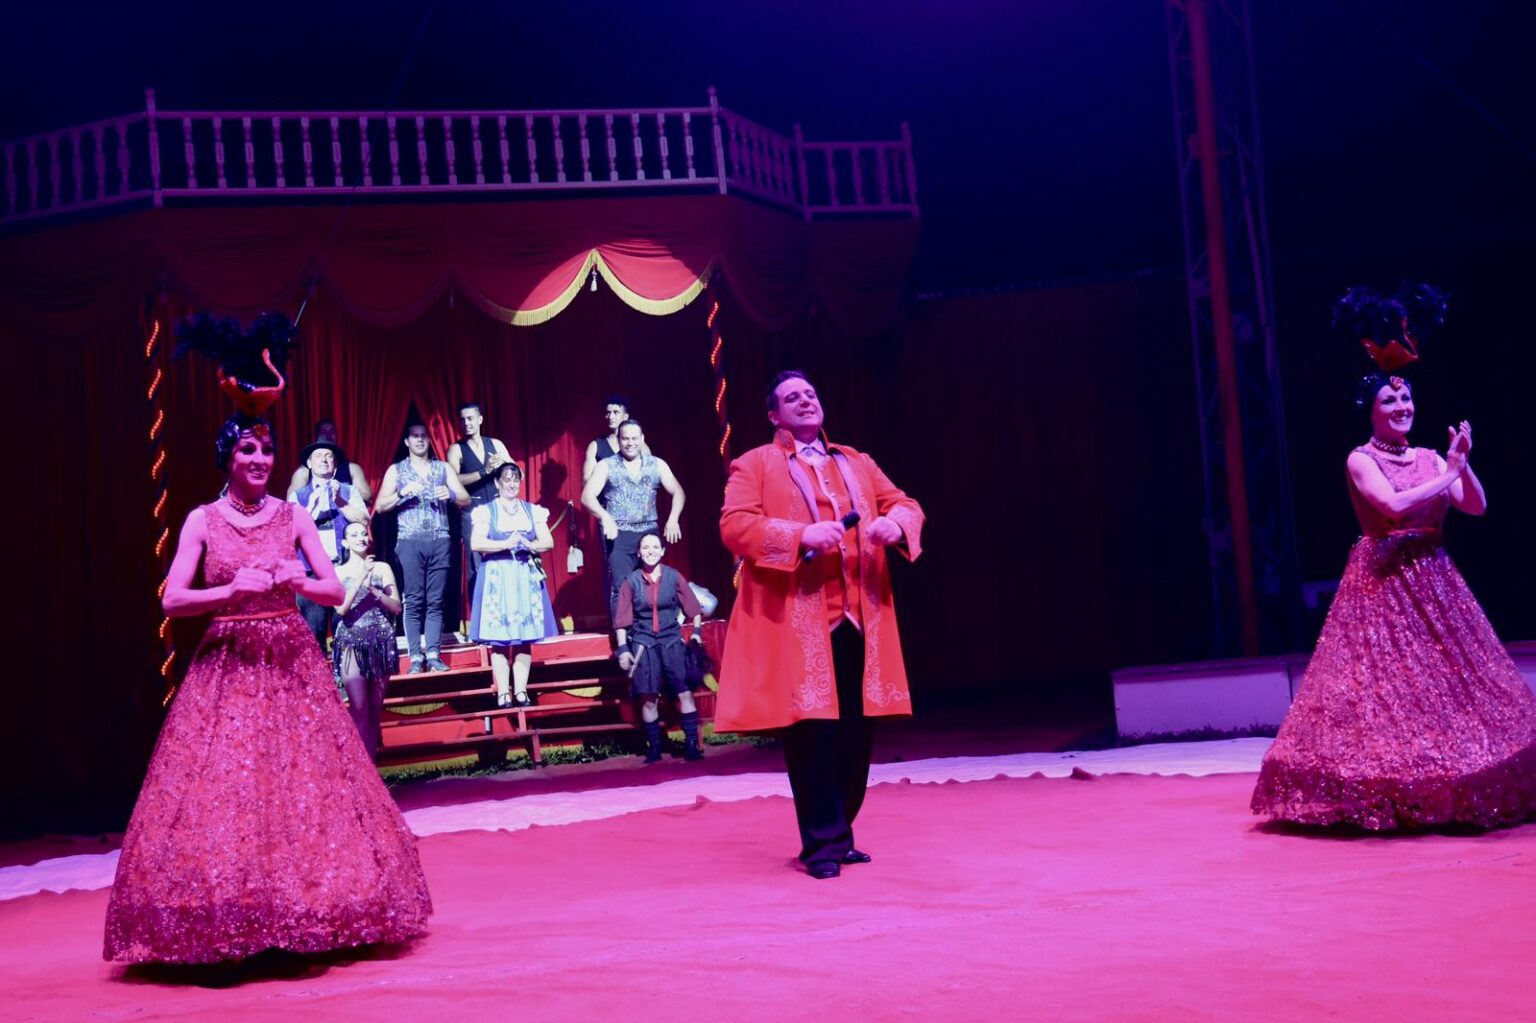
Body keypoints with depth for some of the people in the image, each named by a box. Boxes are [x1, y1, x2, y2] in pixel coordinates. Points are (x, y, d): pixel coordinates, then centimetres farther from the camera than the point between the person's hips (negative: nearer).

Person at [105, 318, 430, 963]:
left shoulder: (293, 517, 5)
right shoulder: (202, 521, 2)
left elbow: (336, 590, 3)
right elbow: (172, 601, -5)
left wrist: (298, 583, -17)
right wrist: (234, 590, -19)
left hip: (292, 663, 2)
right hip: (226, 666, -1)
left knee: (304, 783, 1)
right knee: (221, 788, -6)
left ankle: (303, 920, 13)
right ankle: (227, 931, 3)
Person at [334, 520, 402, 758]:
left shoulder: (382, 568, 8)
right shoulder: (339, 571, 5)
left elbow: (397, 607, 3)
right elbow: (341, 608, -8)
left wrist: (374, 590, -11)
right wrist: (361, 577, -13)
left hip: (381, 642, 2)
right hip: (352, 644, -2)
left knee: (375, 709, 5)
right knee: (359, 710, -9)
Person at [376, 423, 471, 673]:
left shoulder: (443, 468, 13)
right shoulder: (396, 470, 9)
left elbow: (466, 500, 9)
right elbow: (380, 506, 2)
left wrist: (451, 494, -12)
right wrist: (402, 493, -14)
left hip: (440, 541, 2)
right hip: (410, 542, -1)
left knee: (436, 601, 0)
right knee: (414, 602, -3)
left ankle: (434, 655, 1)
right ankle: (416, 658, -2)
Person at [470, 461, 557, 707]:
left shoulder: (533, 511, 12)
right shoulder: (485, 511, 2)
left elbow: (548, 542, 6)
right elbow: (476, 543, -10)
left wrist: (529, 545, -12)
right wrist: (506, 544, -18)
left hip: (526, 578, 3)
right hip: (497, 578, -3)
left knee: (525, 637, 0)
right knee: (498, 638, -5)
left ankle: (521, 691, 3)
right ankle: (503, 693, -3)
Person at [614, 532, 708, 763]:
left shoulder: (674, 576, 1)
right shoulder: (631, 581, 1)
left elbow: (693, 608, 8)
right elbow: (622, 620, 3)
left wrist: (697, 631, -4)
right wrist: (623, 649, -1)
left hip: (672, 641, 0)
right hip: (643, 644, 0)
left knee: (685, 692, -9)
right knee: (649, 699, 0)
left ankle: (691, 744, -3)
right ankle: (654, 747, 10)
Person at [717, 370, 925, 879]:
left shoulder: (857, 463, 22)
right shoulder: (754, 465, 6)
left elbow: (905, 505, 17)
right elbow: (734, 525, -8)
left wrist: (895, 523, -8)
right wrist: (800, 535, -21)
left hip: (858, 619, 5)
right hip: (796, 622, -5)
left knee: (855, 732, 6)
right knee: (811, 730, -7)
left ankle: (839, 833, 20)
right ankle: (821, 843, 2)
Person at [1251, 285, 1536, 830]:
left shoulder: (1431, 458, 10)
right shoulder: (1360, 460, -6)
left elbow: (1477, 506, 3)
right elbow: (1394, 505, -22)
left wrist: (1463, 462, -11)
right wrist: (1447, 473, -13)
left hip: (1432, 581, 6)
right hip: (1382, 581, -6)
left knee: (1446, 677, 7)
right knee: (1384, 680, -6)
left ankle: (1452, 791, 16)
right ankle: (1382, 798, 0)